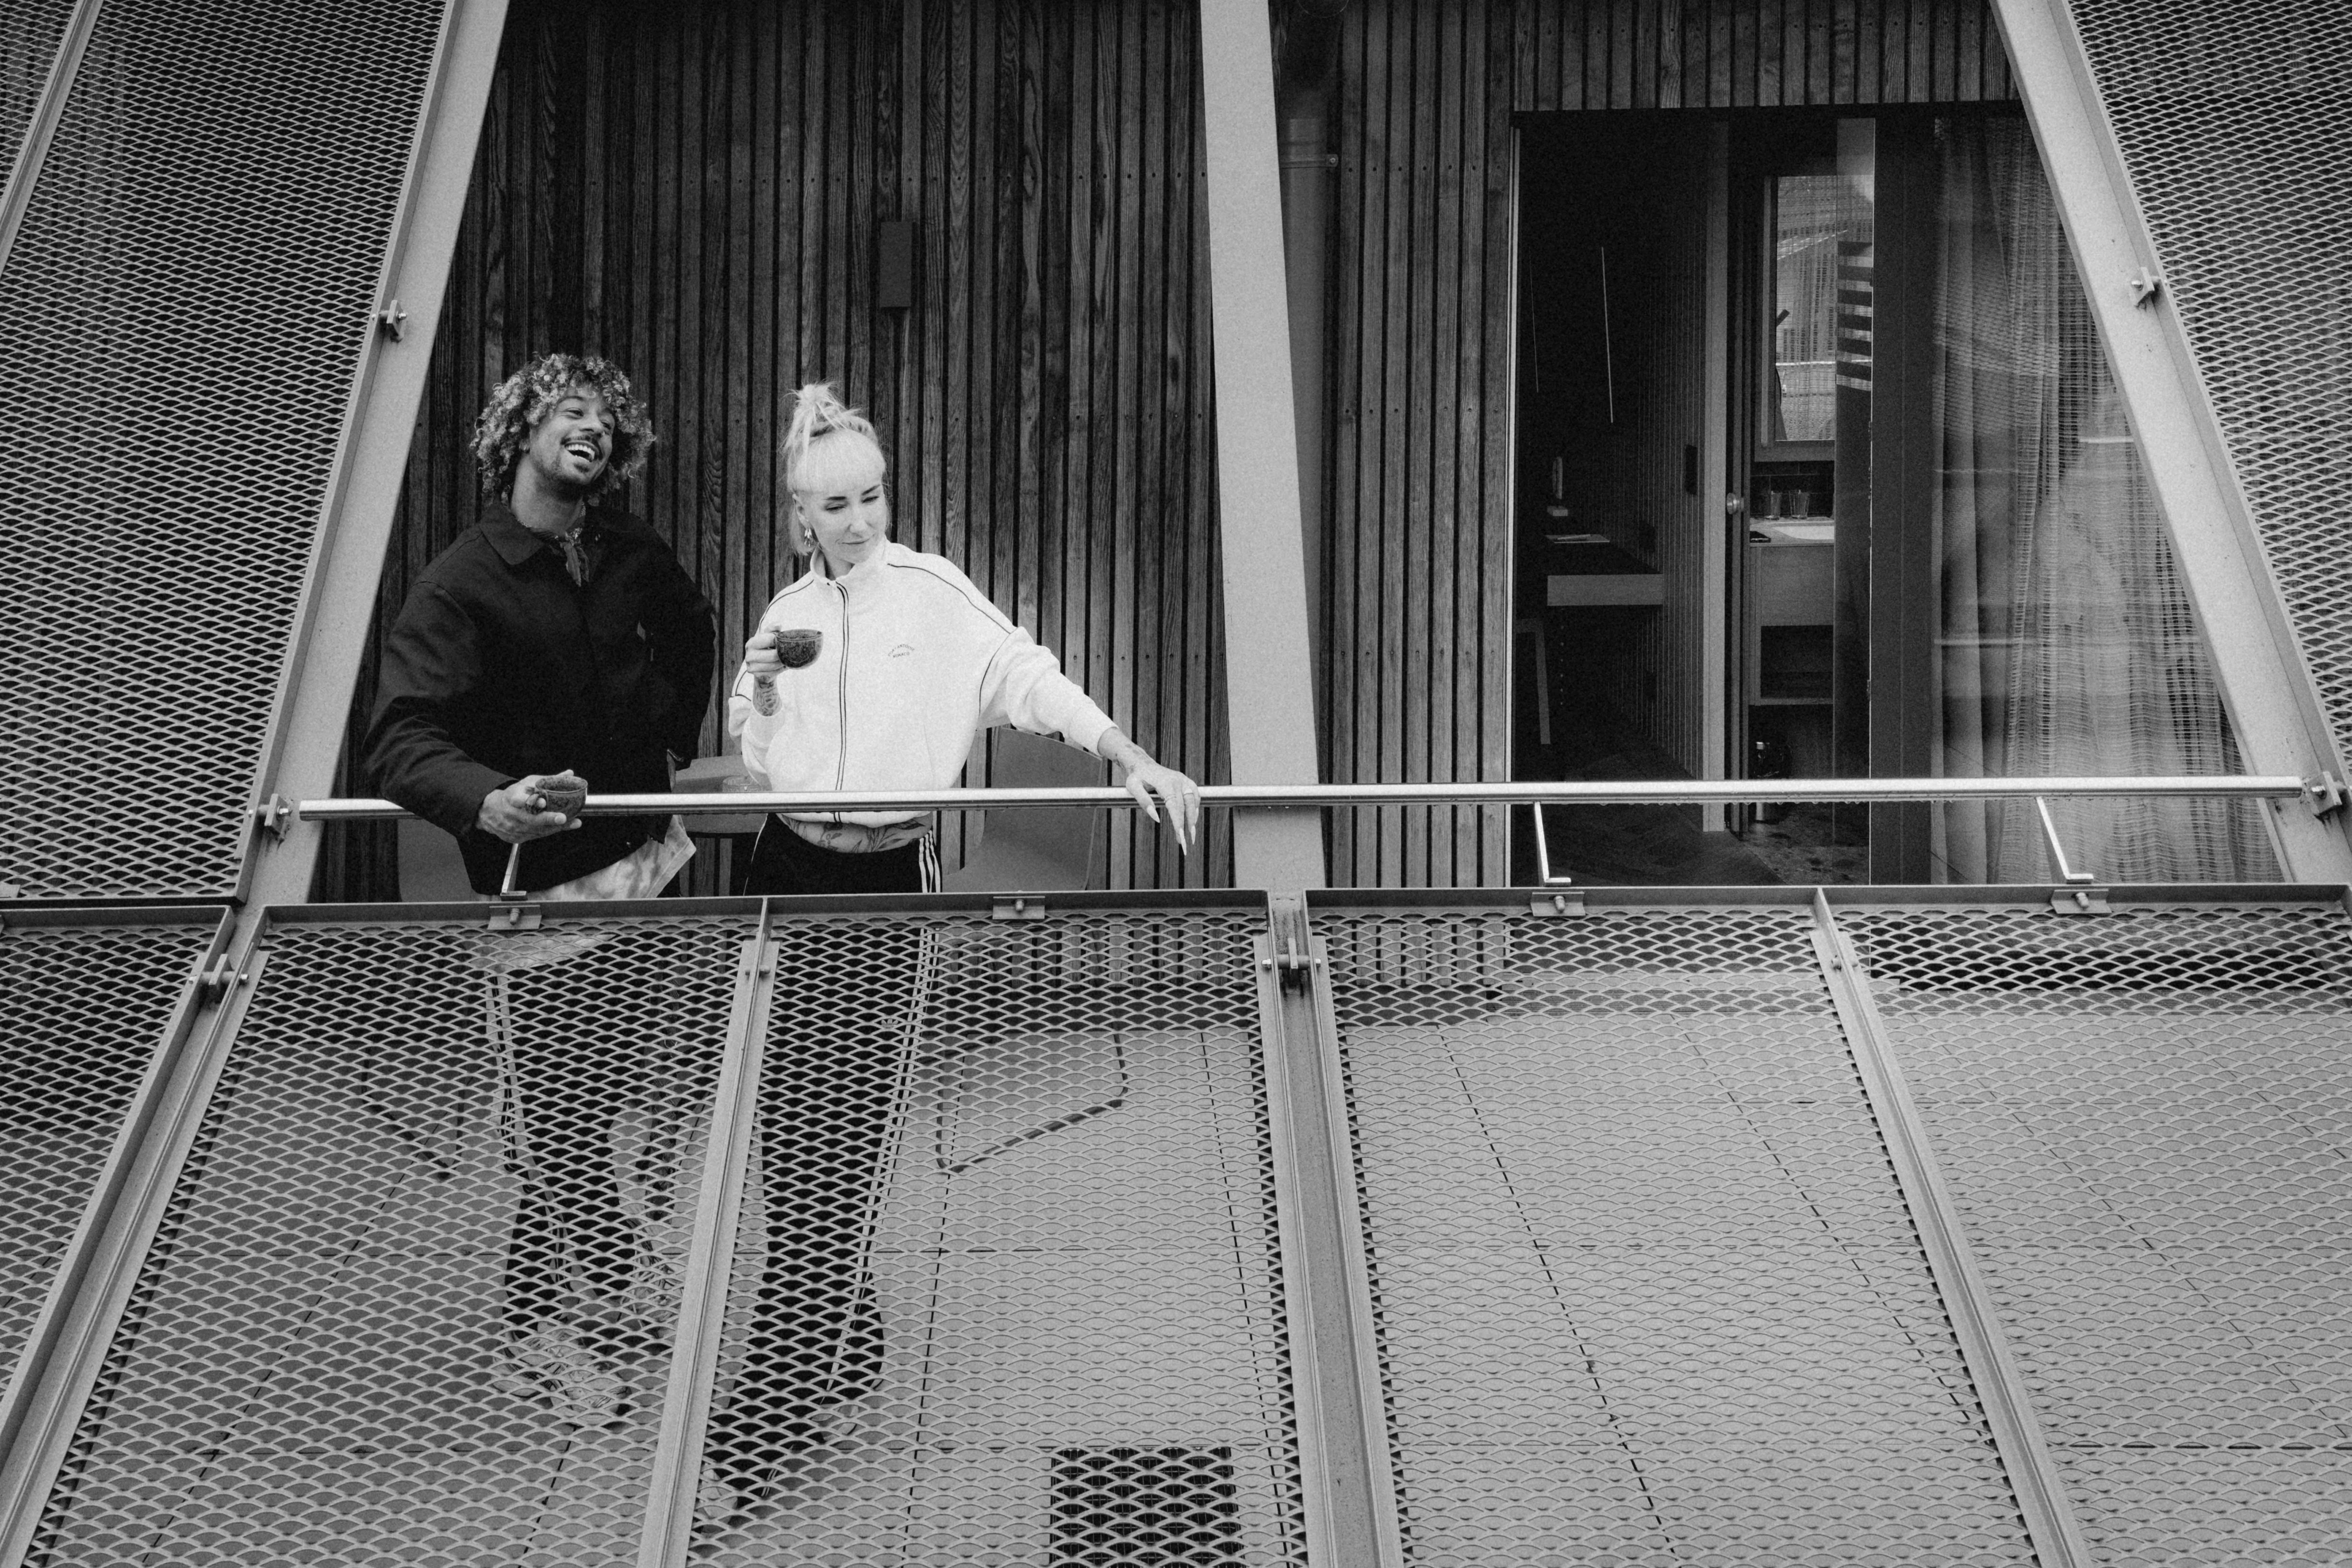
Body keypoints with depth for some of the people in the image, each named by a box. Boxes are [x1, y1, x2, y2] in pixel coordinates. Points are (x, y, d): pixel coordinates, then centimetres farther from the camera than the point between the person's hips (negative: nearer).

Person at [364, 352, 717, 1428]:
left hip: (647, 857, 6)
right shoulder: (462, 585, -16)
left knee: (619, 1091, 16)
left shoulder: (629, 557, 3)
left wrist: (678, 738, 15)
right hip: (540, 878, -6)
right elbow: (402, 742, -26)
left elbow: (690, 633, 26)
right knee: (553, 1119, -1)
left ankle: (610, 1269, 37)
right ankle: (529, 1334, 14)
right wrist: (491, 803, -44)